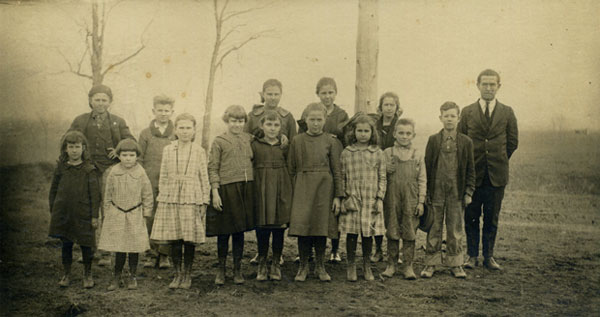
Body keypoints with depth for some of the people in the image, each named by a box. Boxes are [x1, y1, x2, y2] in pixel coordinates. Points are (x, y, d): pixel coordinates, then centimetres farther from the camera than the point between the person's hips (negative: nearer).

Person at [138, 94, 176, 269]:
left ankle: (164, 254, 12)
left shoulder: (176, 134, 7)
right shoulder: (145, 134, 8)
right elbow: (140, 160, 9)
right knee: (149, 218, 3)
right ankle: (151, 254, 15)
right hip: (150, 183, 1)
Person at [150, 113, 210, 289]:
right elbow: (163, 177, 10)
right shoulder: (167, 150, 7)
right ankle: (177, 274, 18)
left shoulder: (199, 151, 4)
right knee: (174, 239, 3)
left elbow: (204, 178, 5)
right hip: (171, 198, 1)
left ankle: (187, 274, 17)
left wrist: (204, 202, 2)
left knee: (190, 239, 1)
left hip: (192, 198, -1)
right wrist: (162, 198, 6)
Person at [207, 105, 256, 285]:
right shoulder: (219, 142, 0)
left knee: (240, 230, 10)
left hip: (246, 188, 3)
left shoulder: (248, 139, 12)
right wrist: (215, 192, -9)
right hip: (226, 188, -3)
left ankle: (237, 269, 21)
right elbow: (213, 169, -2)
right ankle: (221, 269, 19)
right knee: (224, 231, 4)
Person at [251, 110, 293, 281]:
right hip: (262, 190, -1)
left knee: (279, 228, 6)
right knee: (262, 228, 1)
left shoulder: (284, 147, 7)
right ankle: (262, 264, 17)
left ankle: (276, 264, 20)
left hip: (281, 190, 2)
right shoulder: (255, 145, 2)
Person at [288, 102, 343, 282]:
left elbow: (337, 170, 2)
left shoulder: (331, 141, 3)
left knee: (322, 227, 5)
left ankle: (320, 267, 20)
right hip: (302, 188, 0)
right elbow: (291, 169, 7)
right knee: (302, 226, -2)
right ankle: (303, 267, 13)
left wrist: (338, 196, -3)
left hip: (324, 188, 0)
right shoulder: (297, 141, 5)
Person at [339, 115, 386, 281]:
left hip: (371, 199, 1)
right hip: (352, 199, -1)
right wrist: (345, 196, -3)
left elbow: (382, 178, 6)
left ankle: (367, 266, 23)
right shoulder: (346, 153, 2)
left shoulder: (378, 153, 4)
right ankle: (351, 265, 18)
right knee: (351, 233, 3)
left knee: (368, 233, 8)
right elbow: (342, 177, 4)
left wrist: (380, 198, -1)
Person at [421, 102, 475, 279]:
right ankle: (431, 263, 17)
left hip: (457, 193, 0)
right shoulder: (433, 140, 1)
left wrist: (469, 192, 1)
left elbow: (470, 170, 6)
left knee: (456, 229, 8)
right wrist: (426, 192, -1)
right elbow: (427, 166, 2)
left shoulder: (466, 142, 2)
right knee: (434, 228, 7)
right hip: (436, 192, 0)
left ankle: (455, 264, 21)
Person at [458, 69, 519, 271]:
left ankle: (489, 256, 19)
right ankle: (472, 255, 16)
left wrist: (498, 161, 8)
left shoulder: (507, 112, 6)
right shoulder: (467, 112, 4)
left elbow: (513, 142, 10)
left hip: (497, 174, 0)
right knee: (471, 217, 5)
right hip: (473, 174, 0)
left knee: (492, 218, 8)